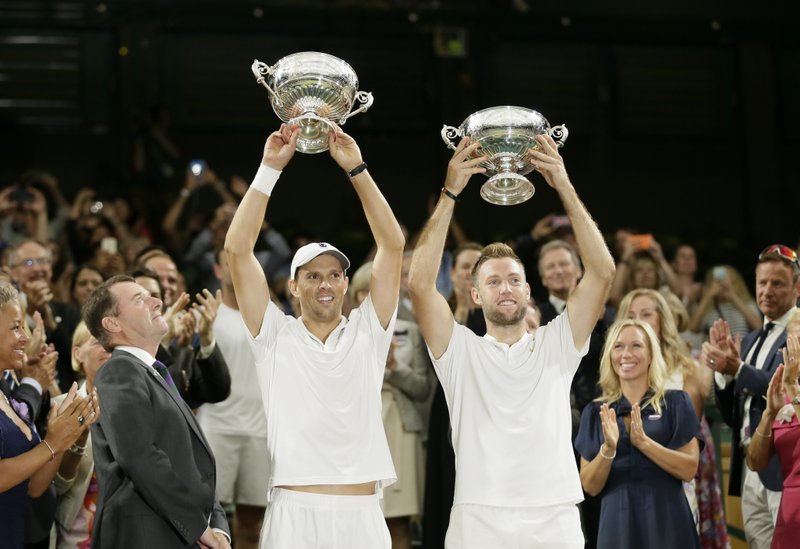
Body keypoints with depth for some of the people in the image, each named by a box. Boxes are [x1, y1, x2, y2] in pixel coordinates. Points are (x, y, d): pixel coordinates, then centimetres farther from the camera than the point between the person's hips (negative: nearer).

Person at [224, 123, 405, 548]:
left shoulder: (367, 332, 10)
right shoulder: (275, 336, 7)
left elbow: (393, 244, 3)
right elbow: (237, 249, -1)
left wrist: (356, 168, -1)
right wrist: (270, 168, -2)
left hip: (362, 514, 1)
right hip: (294, 513, -1)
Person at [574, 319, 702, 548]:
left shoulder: (676, 403, 3)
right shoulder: (596, 412, 8)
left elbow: (689, 469, -6)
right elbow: (590, 486, 3)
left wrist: (643, 441, -16)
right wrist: (608, 449, -13)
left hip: (666, 523, -2)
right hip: (618, 524, 2)